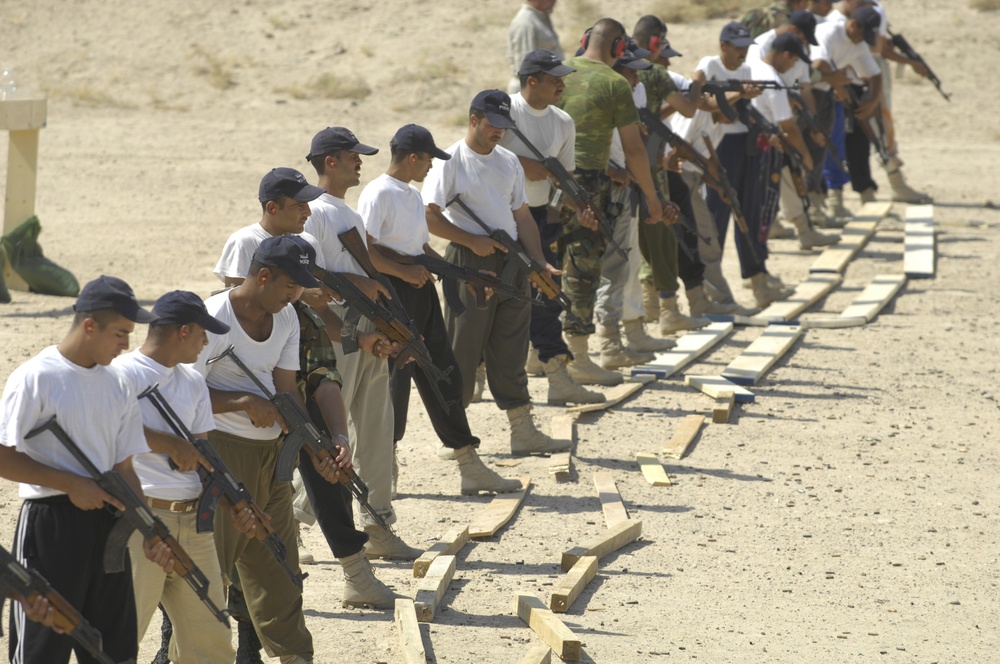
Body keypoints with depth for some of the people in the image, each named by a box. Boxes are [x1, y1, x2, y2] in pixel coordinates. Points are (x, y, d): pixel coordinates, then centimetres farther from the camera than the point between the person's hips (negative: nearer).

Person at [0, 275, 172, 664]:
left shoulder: (117, 386, 11)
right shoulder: (36, 378, -9)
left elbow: (123, 468, 13)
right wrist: (72, 484, -13)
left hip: (106, 525, 7)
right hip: (50, 525, -7)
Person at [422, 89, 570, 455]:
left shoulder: (508, 161, 13)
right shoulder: (450, 162, -7)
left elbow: (522, 215, 16)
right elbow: (430, 216, -14)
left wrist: (540, 263, 6)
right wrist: (473, 241, -17)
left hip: (511, 262, 6)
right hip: (470, 262, -6)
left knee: (511, 352, 9)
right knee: (463, 351, -2)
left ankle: (523, 432, 12)